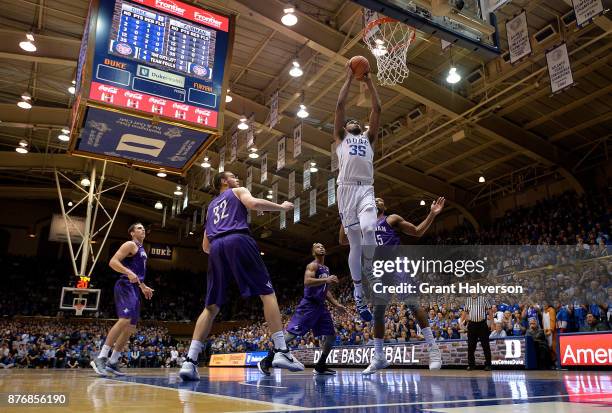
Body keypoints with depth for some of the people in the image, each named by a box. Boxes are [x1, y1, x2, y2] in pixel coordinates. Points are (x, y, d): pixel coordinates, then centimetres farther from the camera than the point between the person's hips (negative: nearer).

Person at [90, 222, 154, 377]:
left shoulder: (141, 249, 24)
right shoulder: (130, 244, -4)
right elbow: (113, 262, -15)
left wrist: (143, 287, 29)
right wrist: (129, 273, -28)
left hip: (134, 288, 10)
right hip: (125, 286, -10)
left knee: (131, 326, 7)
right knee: (124, 320, -25)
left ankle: (112, 362, 11)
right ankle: (101, 358, -21)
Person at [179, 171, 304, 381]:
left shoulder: (212, 205, 37)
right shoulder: (239, 191, 22)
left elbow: (205, 246, 31)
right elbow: (253, 203, -3)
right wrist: (281, 206, 11)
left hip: (216, 247, 5)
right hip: (238, 240, -5)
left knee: (211, 306, 8)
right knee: (267, 292, -2)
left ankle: (190, 361, -4)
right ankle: (281, 352, -12)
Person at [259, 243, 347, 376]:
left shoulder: (326, 268, 20)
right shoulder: (313, 265, -6)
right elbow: (307, 282, -24)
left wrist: (336, 304, 19)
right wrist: (326, 280, -26)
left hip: (321, 306, 9)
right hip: (308, 305, -9)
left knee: (331, 336, 6)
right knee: (291, 332, -13)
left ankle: (320, 366, 16)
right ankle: (266, 361, -8)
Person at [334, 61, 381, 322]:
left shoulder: (368, 137, 27)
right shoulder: (341, 137, 21)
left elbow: (377, 109, 20)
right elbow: (340, 105, 13)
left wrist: (369, 82, 22)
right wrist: (349, 79, 18)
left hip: (366, 189, 2)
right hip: (347, 189, -1)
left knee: (369, 230, -26)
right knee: (354, 242, -3)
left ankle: (368, 268, 2)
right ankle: (359, 295, 5)